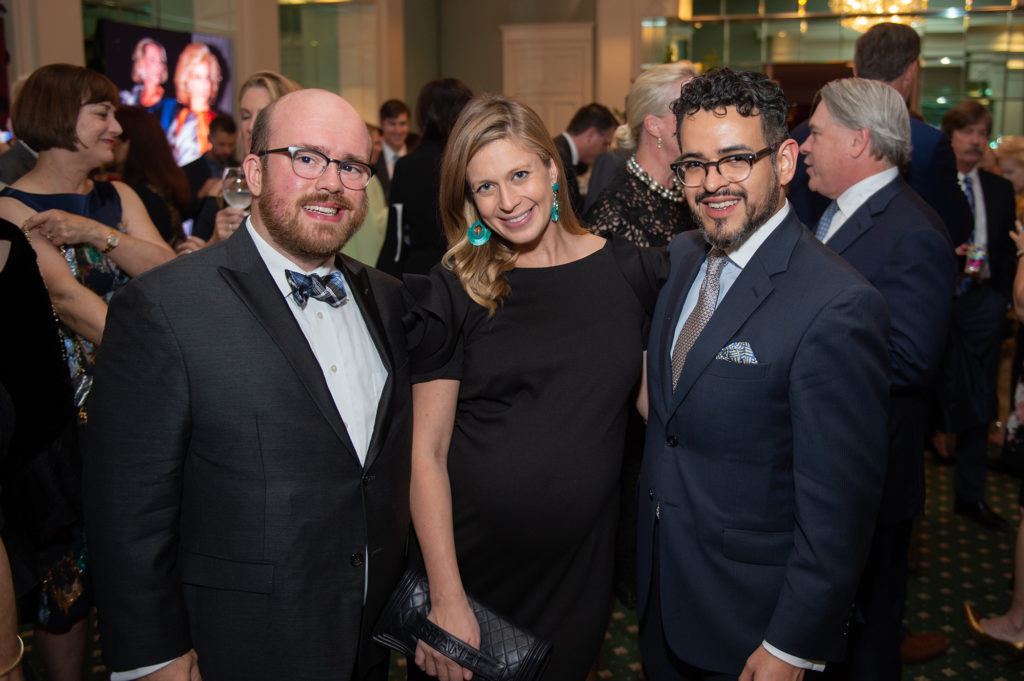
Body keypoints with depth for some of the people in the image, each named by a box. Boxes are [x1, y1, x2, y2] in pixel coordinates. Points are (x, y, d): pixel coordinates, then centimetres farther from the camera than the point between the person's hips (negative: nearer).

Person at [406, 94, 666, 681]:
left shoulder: (633, 273, -1)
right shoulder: (455, 293, -7)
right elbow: (426, 453, -9)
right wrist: (447, 599, -14)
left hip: (581, 567, 2)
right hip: (469, 562, -1)